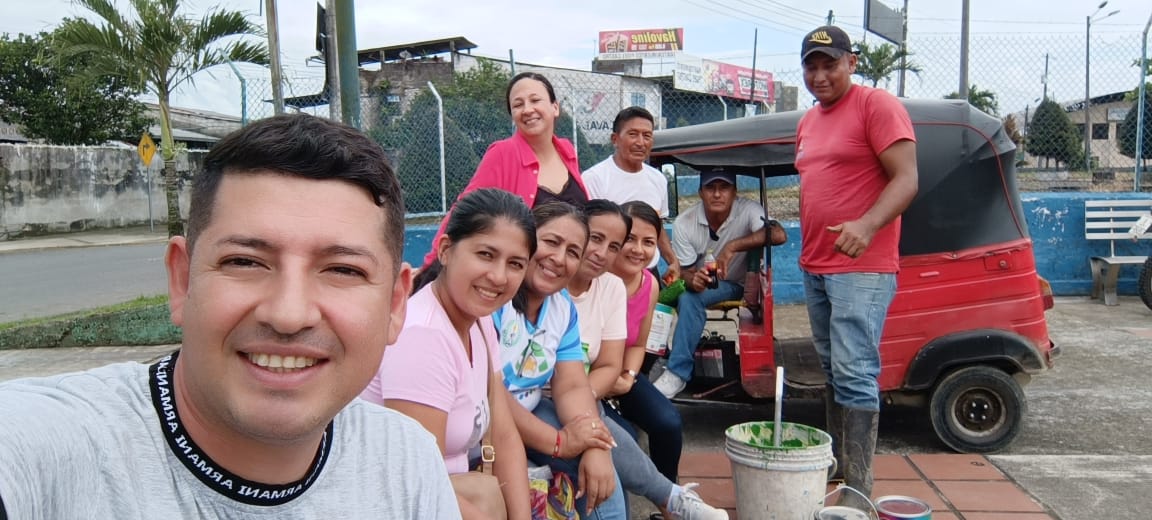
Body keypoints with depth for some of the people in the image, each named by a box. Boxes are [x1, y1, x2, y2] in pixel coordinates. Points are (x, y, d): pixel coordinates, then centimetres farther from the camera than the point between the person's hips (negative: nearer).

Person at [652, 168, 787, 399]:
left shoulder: (747, 211, -20)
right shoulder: (684, 223, -15)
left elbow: (779, 235, -37)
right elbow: (685, 270, -11)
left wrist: (732, 246, -41)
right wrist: (693, 280, -36)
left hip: (742, 285, 1)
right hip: (704, 284, -1)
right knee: (688, 298, -30)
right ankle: (678, 373, -20)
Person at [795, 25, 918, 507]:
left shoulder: (877, 105, -7)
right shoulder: (808, 122, 17)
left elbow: (906, 180, -15)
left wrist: (865, 225, -31)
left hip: (861, 268, -8)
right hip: (814, 268, 8)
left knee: (855, 376, -10)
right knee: (831, 372, 13)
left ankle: (859, 490, -4)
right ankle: (836, 463, 24)